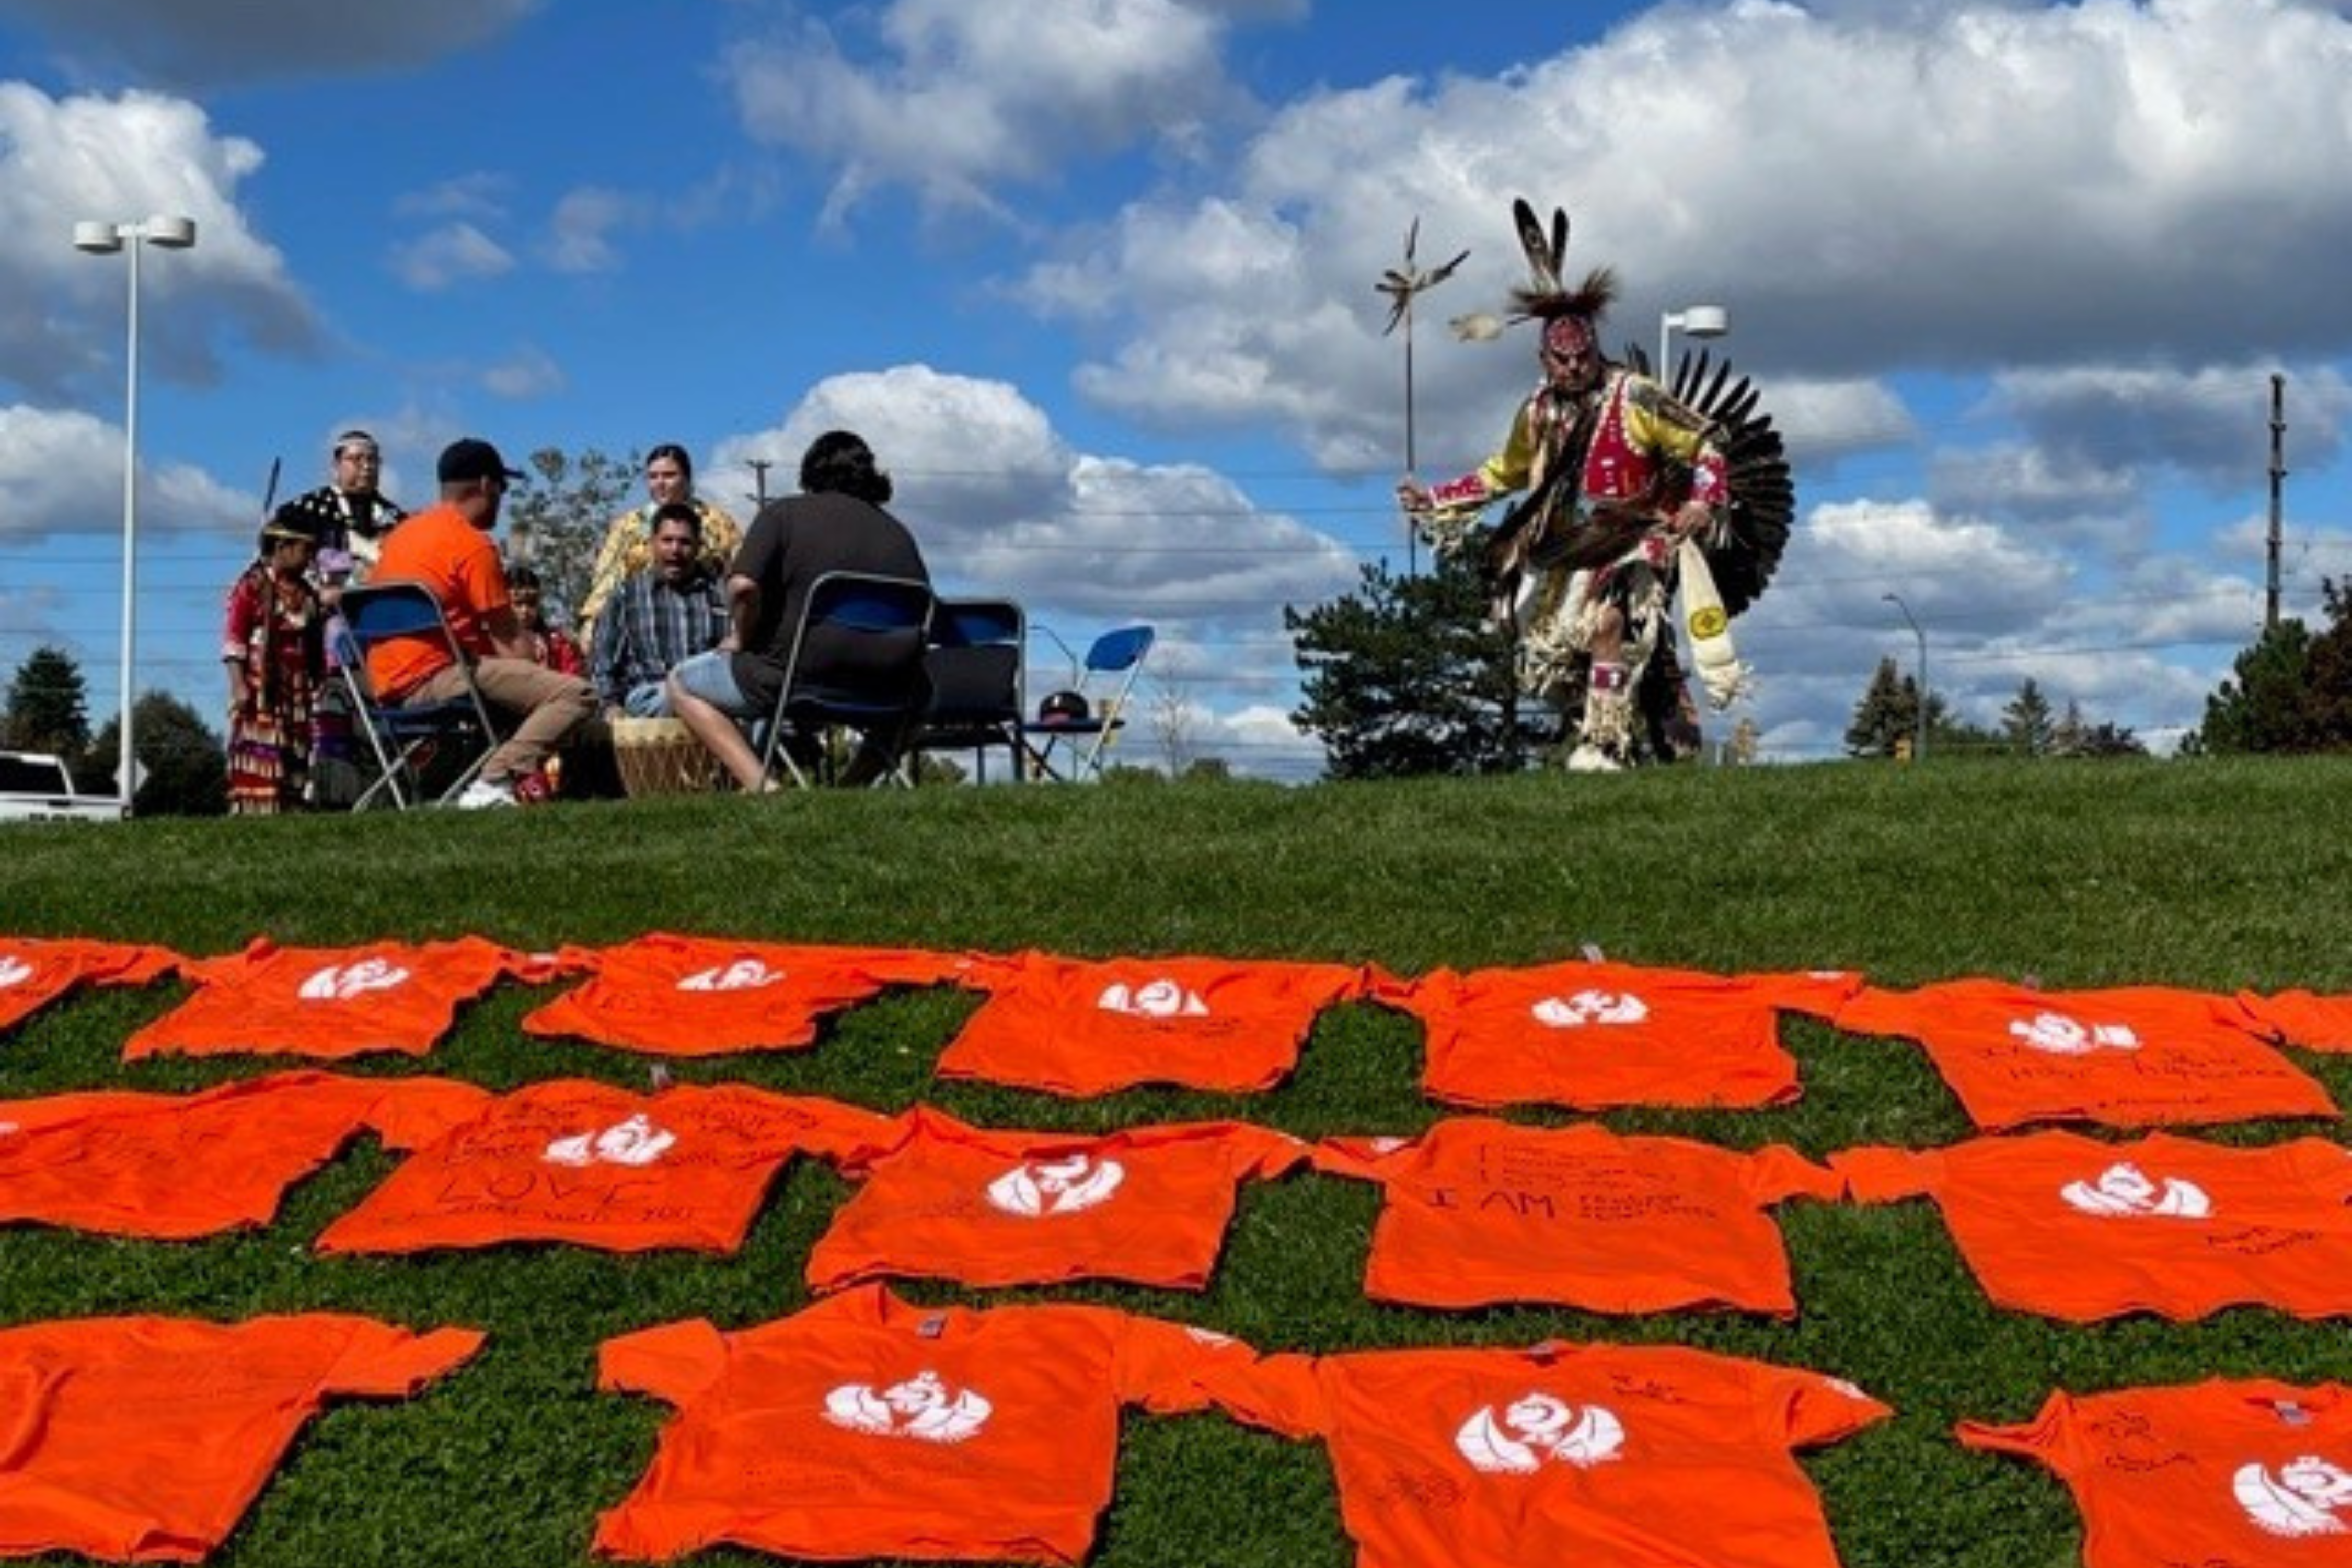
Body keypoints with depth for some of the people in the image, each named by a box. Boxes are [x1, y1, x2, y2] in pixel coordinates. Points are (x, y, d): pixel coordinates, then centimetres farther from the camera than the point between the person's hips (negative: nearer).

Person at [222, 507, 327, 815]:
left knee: (296, 758, 4)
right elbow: (234, 639, -7)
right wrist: (238, 685, -14)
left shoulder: (307, 594, 16)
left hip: (297, 692, 7)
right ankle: (251, 814, -14)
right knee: (258, 759, -12)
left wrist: (320, 686, 16)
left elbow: (316, 648, 20)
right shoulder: (252, 586, -3)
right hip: (261, 689, -7)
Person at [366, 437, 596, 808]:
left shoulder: (402, 533, 19)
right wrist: (533, 686, 8)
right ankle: (493, 783, -25)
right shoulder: (472, 544, -9)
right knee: (576, 694, -16)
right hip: (434, 677, -9)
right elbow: (510, 638, -8)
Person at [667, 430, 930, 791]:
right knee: (912, 697, 39)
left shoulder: (783, 513, 1)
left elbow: (743, 587, -14)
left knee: (681, 685, 17)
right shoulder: (898, 533, 12)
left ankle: (764, 787, -5)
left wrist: (740, 639, 4)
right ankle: (852, 787, 19)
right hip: (882, 695, 4)